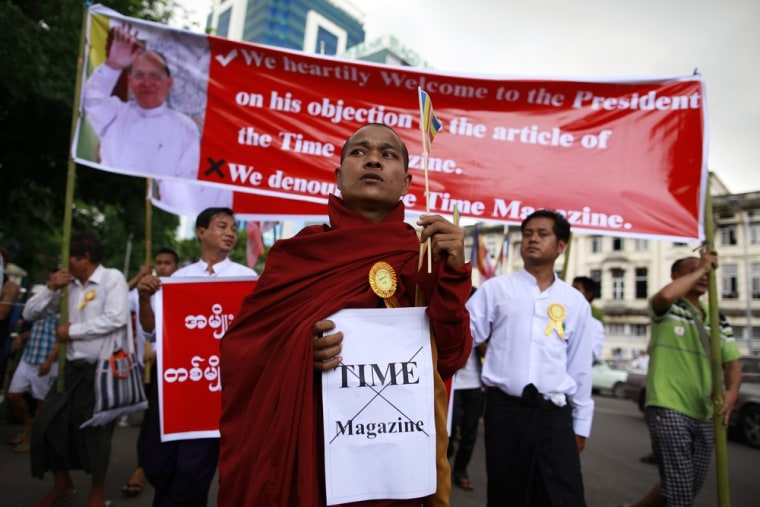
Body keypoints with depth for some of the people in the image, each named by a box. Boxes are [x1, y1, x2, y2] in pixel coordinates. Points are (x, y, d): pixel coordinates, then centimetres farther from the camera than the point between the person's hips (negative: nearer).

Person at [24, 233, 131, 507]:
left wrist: (72, 330, -13)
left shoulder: (112, 277, -9)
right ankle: (62, 483, 34)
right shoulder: (68, 286, 7)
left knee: (94, 429, 4)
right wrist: (51, 288, -5)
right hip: (74, 366, 6)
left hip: (104, 367, -6)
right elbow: (30, 314, 10)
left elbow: (116, 319, -22)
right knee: (47, 422, 10)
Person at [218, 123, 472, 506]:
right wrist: (297, 348, -20)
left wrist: (452, 272, -20)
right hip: (308, 441, -1)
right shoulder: (298, 251, -6)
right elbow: (240, 347, -2)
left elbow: (451, 359, -9)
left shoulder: (427, 254, -4)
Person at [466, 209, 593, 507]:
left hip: (554, 413, 1)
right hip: (504, 409, -1)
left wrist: (581, 423, 13)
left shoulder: (575, 301, 8)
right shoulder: (495, 289, 3)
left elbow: (580, 367, 11)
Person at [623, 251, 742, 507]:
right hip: (668, 409, -7)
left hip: (705, 415, 7)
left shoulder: (719, 321, 15)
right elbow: (666, 295, -28)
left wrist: (731, 391, -10)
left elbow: (732, 363, 11)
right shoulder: (668, 310, -4)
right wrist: (701, 267, -14)